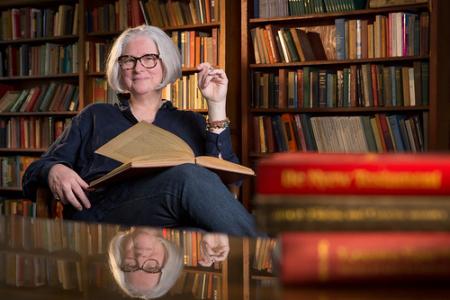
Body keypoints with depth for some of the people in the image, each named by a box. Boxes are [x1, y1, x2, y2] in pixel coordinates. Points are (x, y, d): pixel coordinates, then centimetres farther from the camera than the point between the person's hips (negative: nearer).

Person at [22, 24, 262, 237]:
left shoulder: (189, 123, 28)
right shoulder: (95, 117, 27)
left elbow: (224, 177, 10)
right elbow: (35, 172, 20)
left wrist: (216, 106, 9)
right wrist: (54, 171, -6)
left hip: (176, 224, 1)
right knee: (186, 176, -33)